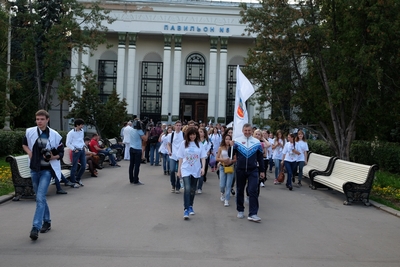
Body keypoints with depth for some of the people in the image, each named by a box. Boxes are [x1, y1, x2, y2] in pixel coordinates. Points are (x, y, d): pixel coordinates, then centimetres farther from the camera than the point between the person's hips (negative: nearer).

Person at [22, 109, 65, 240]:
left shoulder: (54, 135, -10)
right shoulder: (30, 132, -2)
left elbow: (61, 153, -1)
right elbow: (24, 144, 18)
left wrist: (53, 157, -20)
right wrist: (29, 152, -1)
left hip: (47, 170, -4)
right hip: (34, 169, 4)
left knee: (40, 198, -14)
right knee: (40, 197, 15)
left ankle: (35, 227, -14)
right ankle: (47, 222, 31)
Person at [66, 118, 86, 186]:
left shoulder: (82, 131, 9)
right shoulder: (71, 133, -11)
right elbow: (68, 143, -8)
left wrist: (83, 145, 11)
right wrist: (74, 149, -14)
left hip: (82, 150, 7)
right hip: (76, 151, -7)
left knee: (83, 166, 9)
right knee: (74, 167, -1)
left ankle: (78, 178, 27)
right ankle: (72, 182, 9)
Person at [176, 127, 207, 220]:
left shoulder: (199, 144, 2)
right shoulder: (183, 143, 1)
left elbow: (203, 157, 2)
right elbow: (180, 158, 4)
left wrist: (203, 168, -11)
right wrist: (179, 170, 5)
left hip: (196, 170, 2)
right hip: (186, 170, -2)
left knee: (193, 189, 11)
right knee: (187, 188, -15)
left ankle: (190, 206, 29)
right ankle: (186, 209, -13)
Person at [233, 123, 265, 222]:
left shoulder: (257, 142, 3)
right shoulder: (237, 141, 0)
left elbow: (260, 158, 8)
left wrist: (262, 171, 9)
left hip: (253, 170, 0)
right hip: (240, 170, 0)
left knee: (253, 191, -7)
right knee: (240, 191, 11)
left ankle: (253, 214, -5)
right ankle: (240, 210, 27)